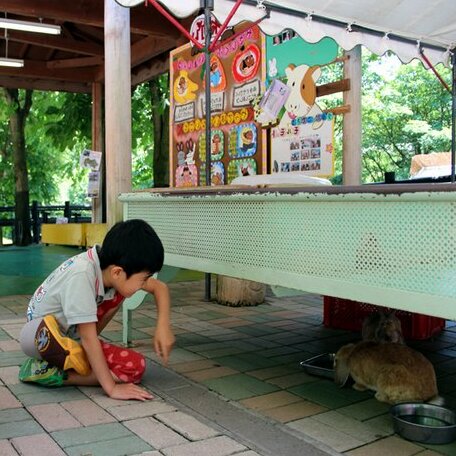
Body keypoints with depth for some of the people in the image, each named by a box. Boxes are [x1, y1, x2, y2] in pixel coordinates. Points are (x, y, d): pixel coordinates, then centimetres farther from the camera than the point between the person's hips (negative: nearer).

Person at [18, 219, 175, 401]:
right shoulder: (81, 275, -35)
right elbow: (88, 338, -32)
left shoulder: (114, 266, -15)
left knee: (136, 366, -12)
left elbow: (160, 287, -1)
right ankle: (48, 371, -13)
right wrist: (111, 388, -29)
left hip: (75, 337, 8)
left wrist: (163, 326, -17)